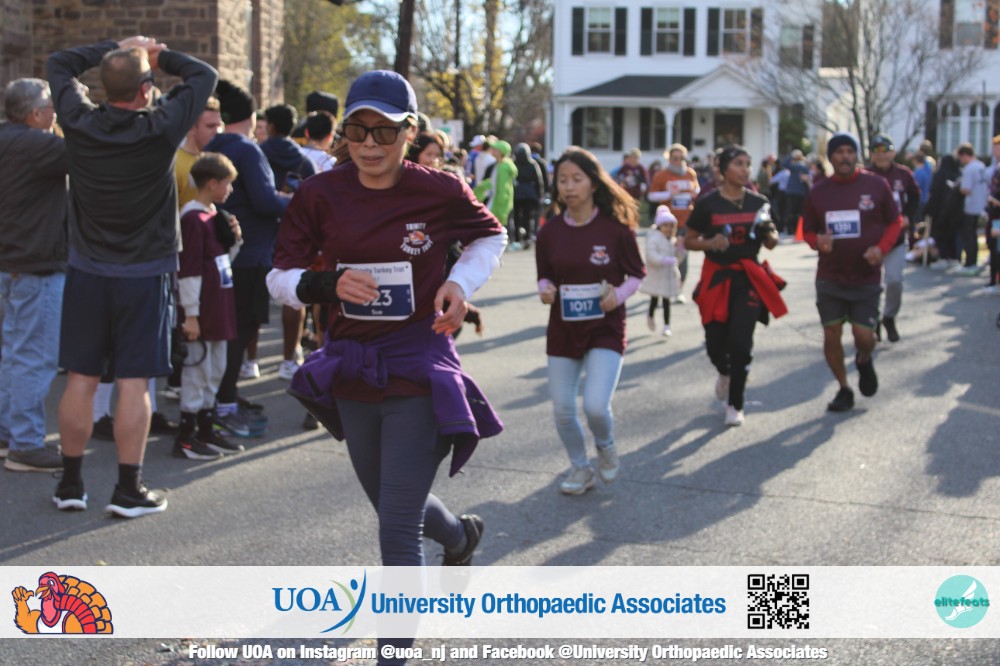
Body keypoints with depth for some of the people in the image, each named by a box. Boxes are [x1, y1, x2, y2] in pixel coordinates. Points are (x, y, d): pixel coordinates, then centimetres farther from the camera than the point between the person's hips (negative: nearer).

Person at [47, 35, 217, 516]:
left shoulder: (80, 123, -6)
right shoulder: (161, 129, -14)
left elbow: (59, 64, 13)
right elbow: (204, 75, 1)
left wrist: (113, 49, 13)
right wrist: (159, 55, 11)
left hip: (86, 272, 3)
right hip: (144, 275, -3)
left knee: (80, 379, 8)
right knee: (134, 382, 1)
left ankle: (70, 483, 16)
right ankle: (128, 490, 5)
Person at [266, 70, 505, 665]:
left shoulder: (439, 191, -11)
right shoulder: (320, 195, -7)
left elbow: (490, 236, 9)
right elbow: (280, 277, -4)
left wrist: (462, 283, -10)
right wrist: (326, 284, -25)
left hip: (420, 371, -4)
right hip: (351, 368, 4)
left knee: (397, 529, -9)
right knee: (395, 503, 24)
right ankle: (461, 534, 58)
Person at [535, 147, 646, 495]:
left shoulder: (616, 228, -10)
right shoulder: (550, 232, -2)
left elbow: (637, 273, 1)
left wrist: (620, 294, -17)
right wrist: (545, 289, -12)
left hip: (605, 327, -3)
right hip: (563, 329, 3)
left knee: (596, 406, -15)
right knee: (562, 409, 7)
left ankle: (606, 446, 21)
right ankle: (580, 467, 33)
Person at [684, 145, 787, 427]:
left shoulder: (758, 203, 3)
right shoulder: (707, 204, -5)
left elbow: (771, 243, 11)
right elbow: (689, 241, 2)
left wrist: (768, 230, -11)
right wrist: (710, 243, -17)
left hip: (749, 278, 1)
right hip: (717, 279, -1)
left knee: (741, 342, -9)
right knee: (715, 343, 3)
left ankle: (735, 404, 8)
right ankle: (725, 373, 41)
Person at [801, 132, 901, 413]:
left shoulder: (876, 185, -5)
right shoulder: (818, 192, 1)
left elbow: (894, 222, 4)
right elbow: (807, 230, 10)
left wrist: (881, 248, -13)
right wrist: (817, 240, -13)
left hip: (867, 277, -2)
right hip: (829, 279, 2)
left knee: (864, 336, -5)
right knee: (831, 335, 3)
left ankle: (864, 360, 32)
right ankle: (844, 389, 22)